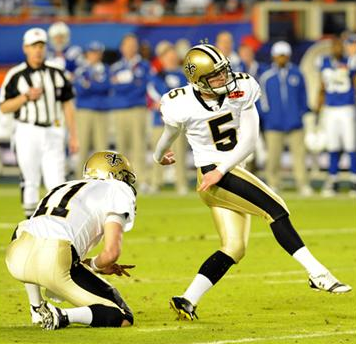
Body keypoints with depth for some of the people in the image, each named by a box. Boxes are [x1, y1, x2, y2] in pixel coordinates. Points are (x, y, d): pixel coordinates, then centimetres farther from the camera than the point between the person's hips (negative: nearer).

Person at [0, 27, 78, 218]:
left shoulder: (56, 73, 8)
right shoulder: (15, 75, -1)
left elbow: (67, 105, 11)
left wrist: (73, 136, 7)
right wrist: (26, 97, -15)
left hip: (53, 133, 2)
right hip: (28, 133, -2)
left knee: (56, 181, -5)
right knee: (30, 181, 3)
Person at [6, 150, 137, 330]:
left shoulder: (62, 188, 32)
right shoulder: (116, 191, 11)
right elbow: (111, 253, -1)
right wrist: (94, 265, 20)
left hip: (16, 259, 6)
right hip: (54, 266, -6)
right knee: (123, 319, 6)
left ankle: (37, 308, 37)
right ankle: (63, 316, -13)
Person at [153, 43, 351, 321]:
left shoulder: (240, 90, -4)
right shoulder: (182, 105, -12)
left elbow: (249, 141, -6)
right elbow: (170, 134, 12)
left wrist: (221, 170, -15)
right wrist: (160, 155, 31)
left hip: (233, 172, 6)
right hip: (212, 175, -6)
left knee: (234, 248, 4)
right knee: (275, 209, -20)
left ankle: (187, 301, 5)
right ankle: (318, 274, -25)